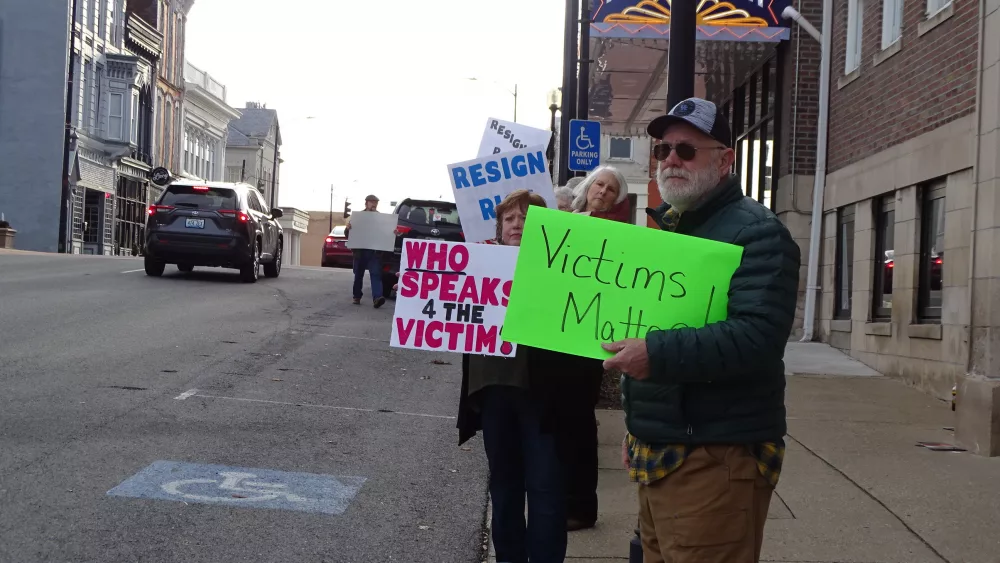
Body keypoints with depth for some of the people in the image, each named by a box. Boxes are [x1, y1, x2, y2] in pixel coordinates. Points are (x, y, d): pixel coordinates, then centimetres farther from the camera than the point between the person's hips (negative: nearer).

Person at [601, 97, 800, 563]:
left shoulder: (756, 232, -11)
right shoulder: (664, 230, 18)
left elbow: (758, 336, -24)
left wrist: (659, 354, -30)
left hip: (717, 457, -9)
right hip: (659, 453, 9)